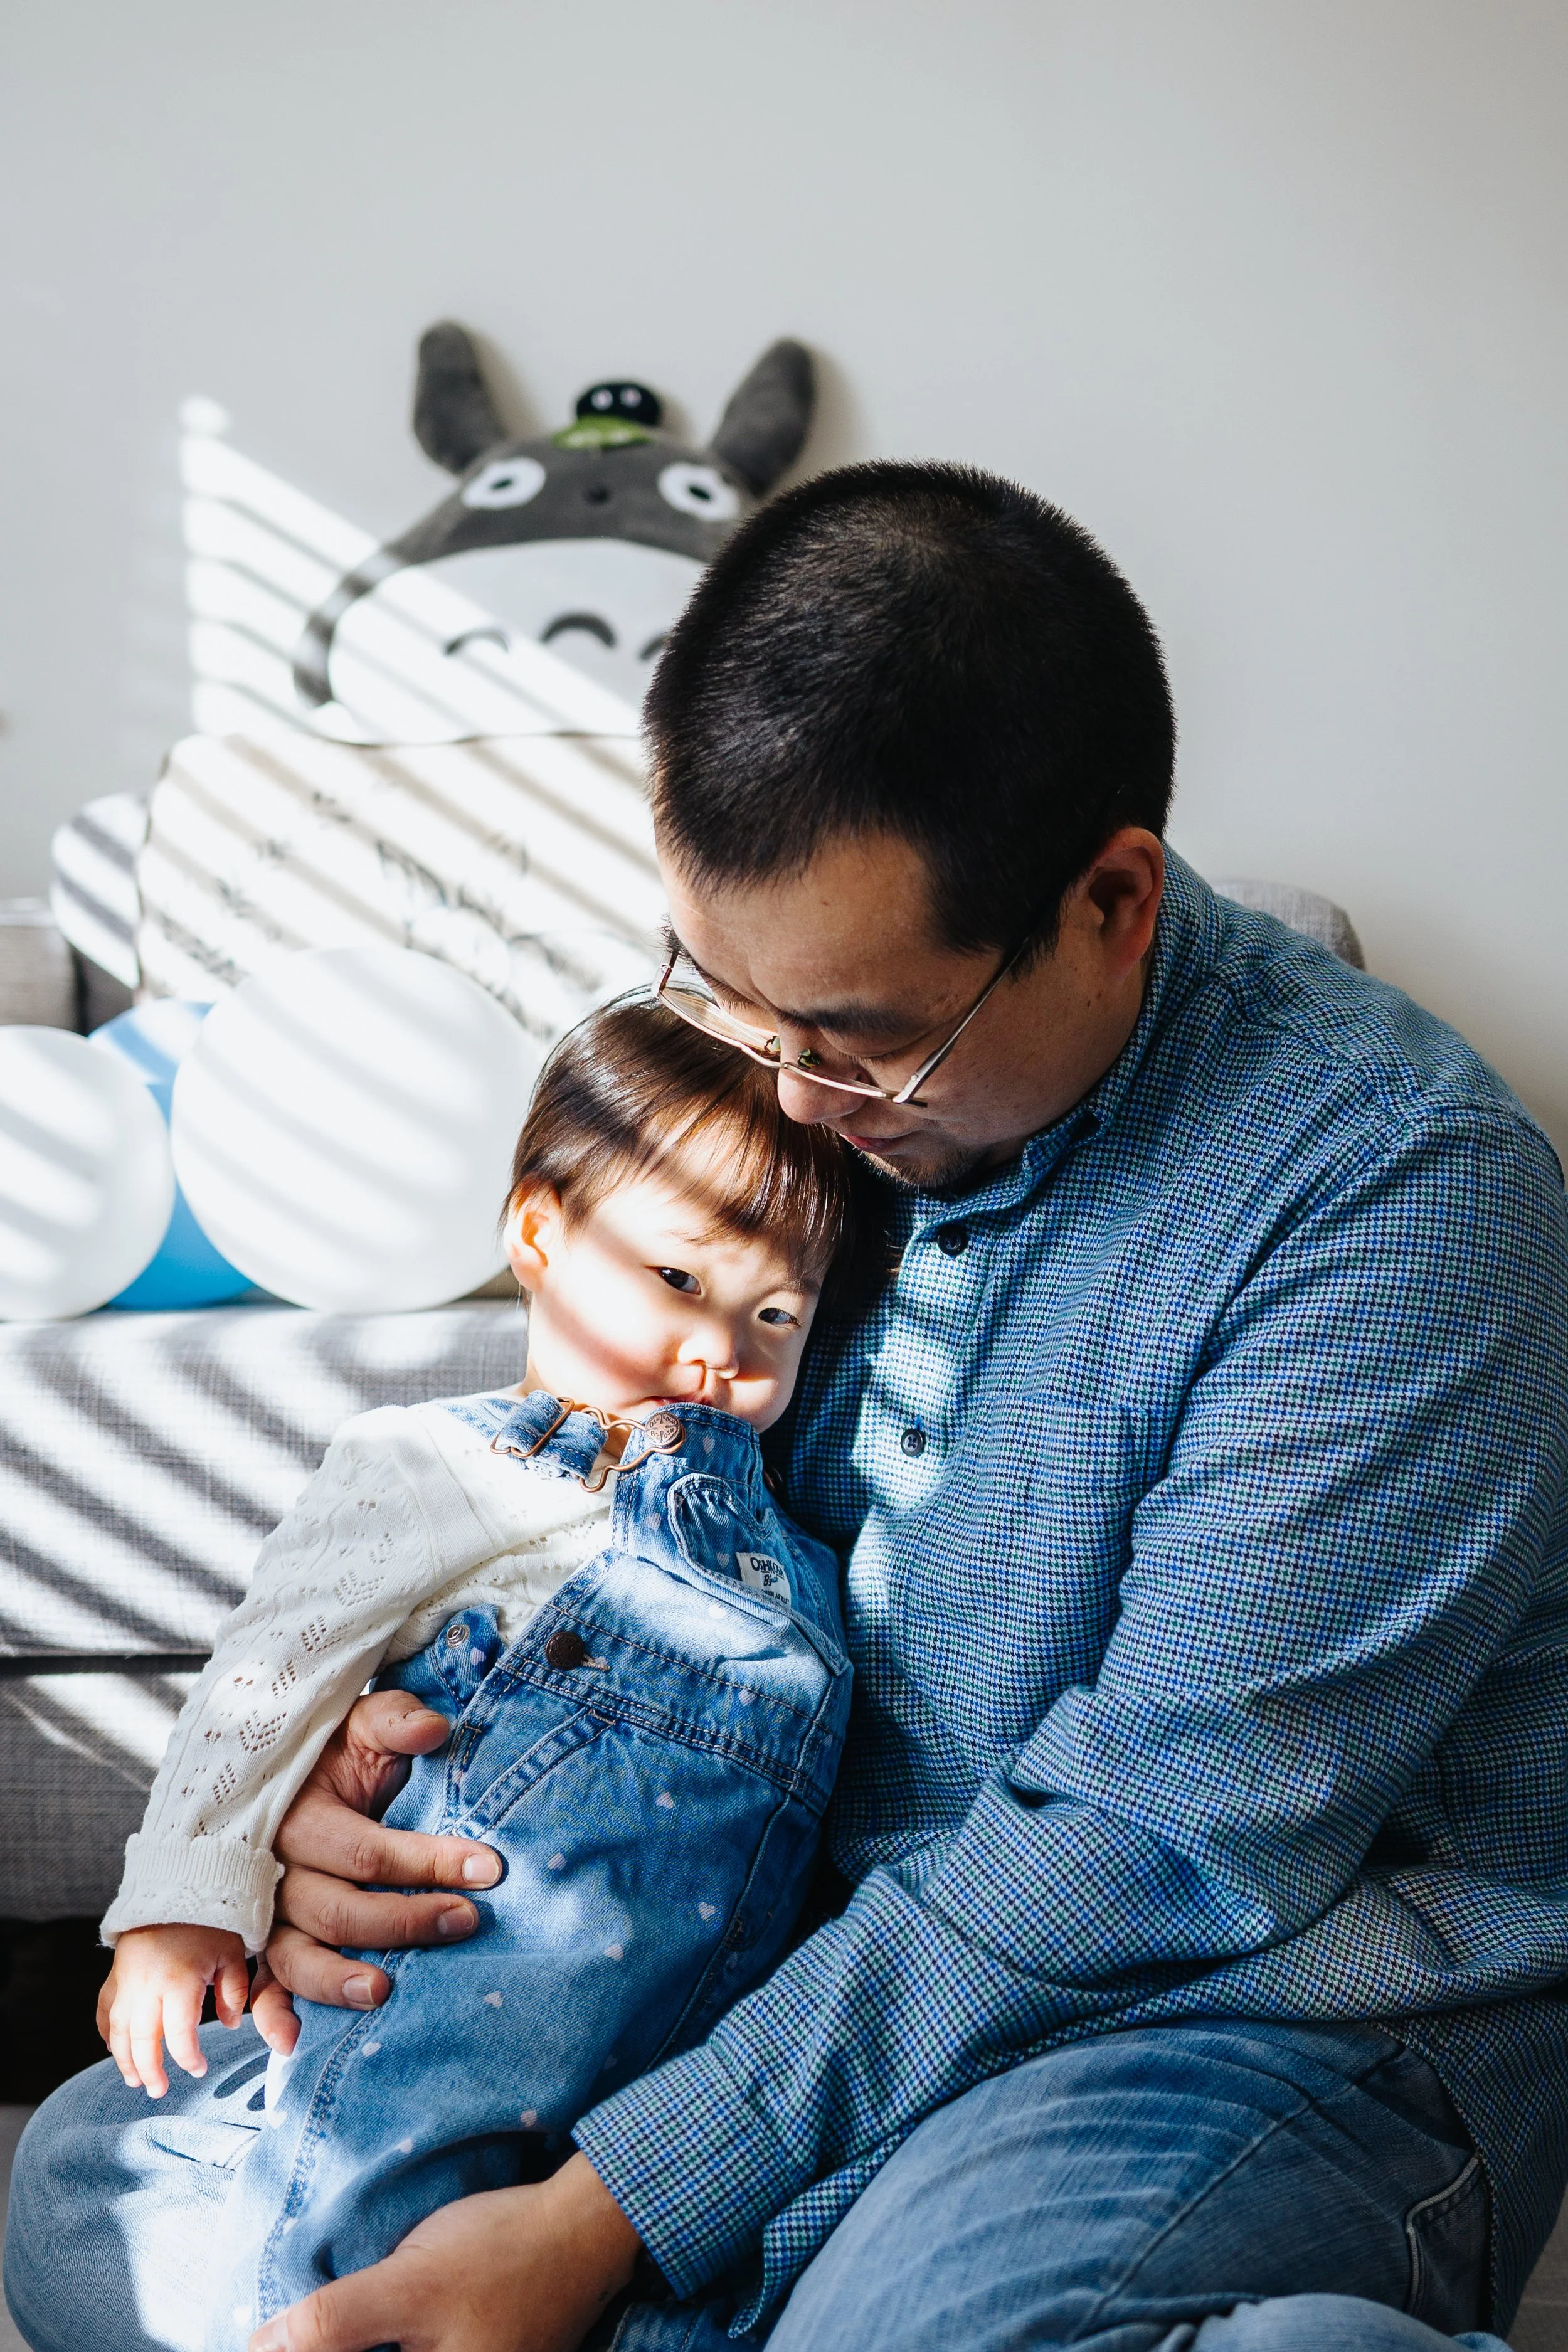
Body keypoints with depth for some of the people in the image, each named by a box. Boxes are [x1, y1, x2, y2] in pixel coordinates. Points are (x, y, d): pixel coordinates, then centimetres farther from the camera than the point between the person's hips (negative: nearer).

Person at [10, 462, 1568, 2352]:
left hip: (1269, 1997, -8)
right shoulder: (783, 1058, 1)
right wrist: (353, 1749, -9)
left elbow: (1163, 1839, -23)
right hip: (807, 1928, 8)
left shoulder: (1402, 1192, -20)